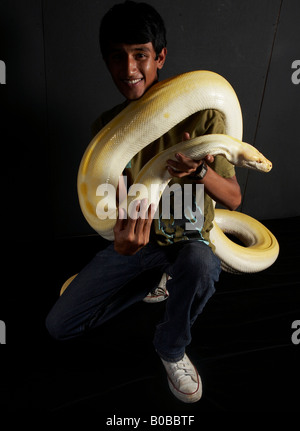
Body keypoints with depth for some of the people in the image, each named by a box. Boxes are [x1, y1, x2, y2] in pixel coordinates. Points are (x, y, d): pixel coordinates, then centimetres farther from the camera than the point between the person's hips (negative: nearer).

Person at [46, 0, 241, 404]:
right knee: (58, 325, 0)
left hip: (189, 239, -2)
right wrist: (123, 239, -31)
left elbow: (234, 198, -14)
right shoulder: (106, 127, -5)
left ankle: (172, 347, -5)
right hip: (137, 238, 3)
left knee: (199, 264, -41)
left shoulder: (201, 114, -16)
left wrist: (199, 170, -37)